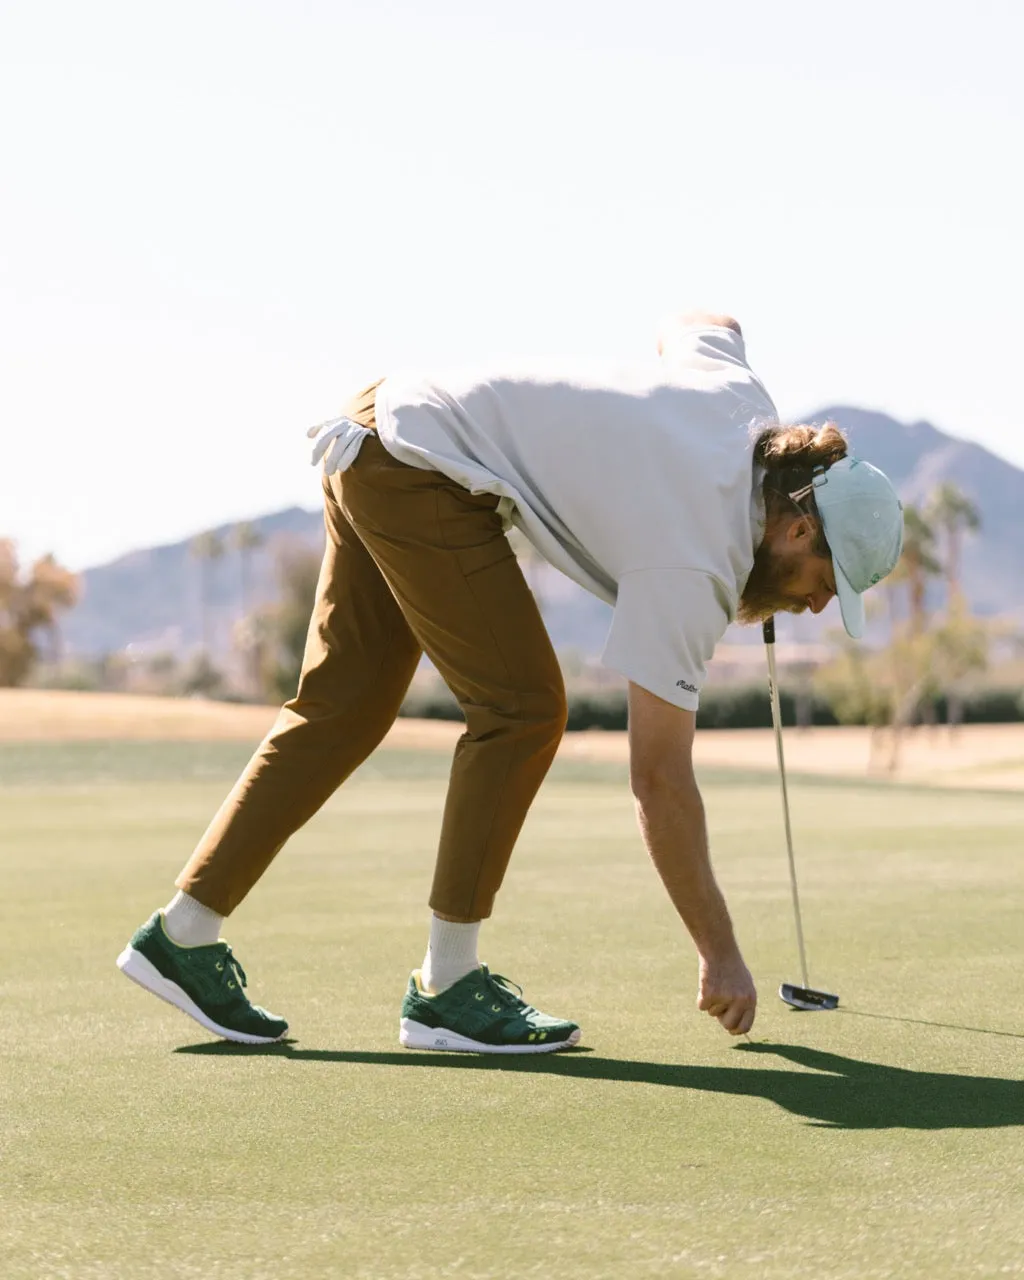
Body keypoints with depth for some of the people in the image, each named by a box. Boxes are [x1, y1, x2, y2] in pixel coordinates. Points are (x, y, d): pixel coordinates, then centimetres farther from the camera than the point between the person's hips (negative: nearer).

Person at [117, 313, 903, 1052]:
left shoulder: (747, 403, 0)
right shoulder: (692, 565, -19)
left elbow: (698, 326, 26)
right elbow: (660, 777, -17)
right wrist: (719, 951, -11)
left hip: (395, 415, 10)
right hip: (419, 470, -10)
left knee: (344, 708, 11)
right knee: (521, 708, -11)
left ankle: (183, 936, 16)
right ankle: (446, 987, -5)